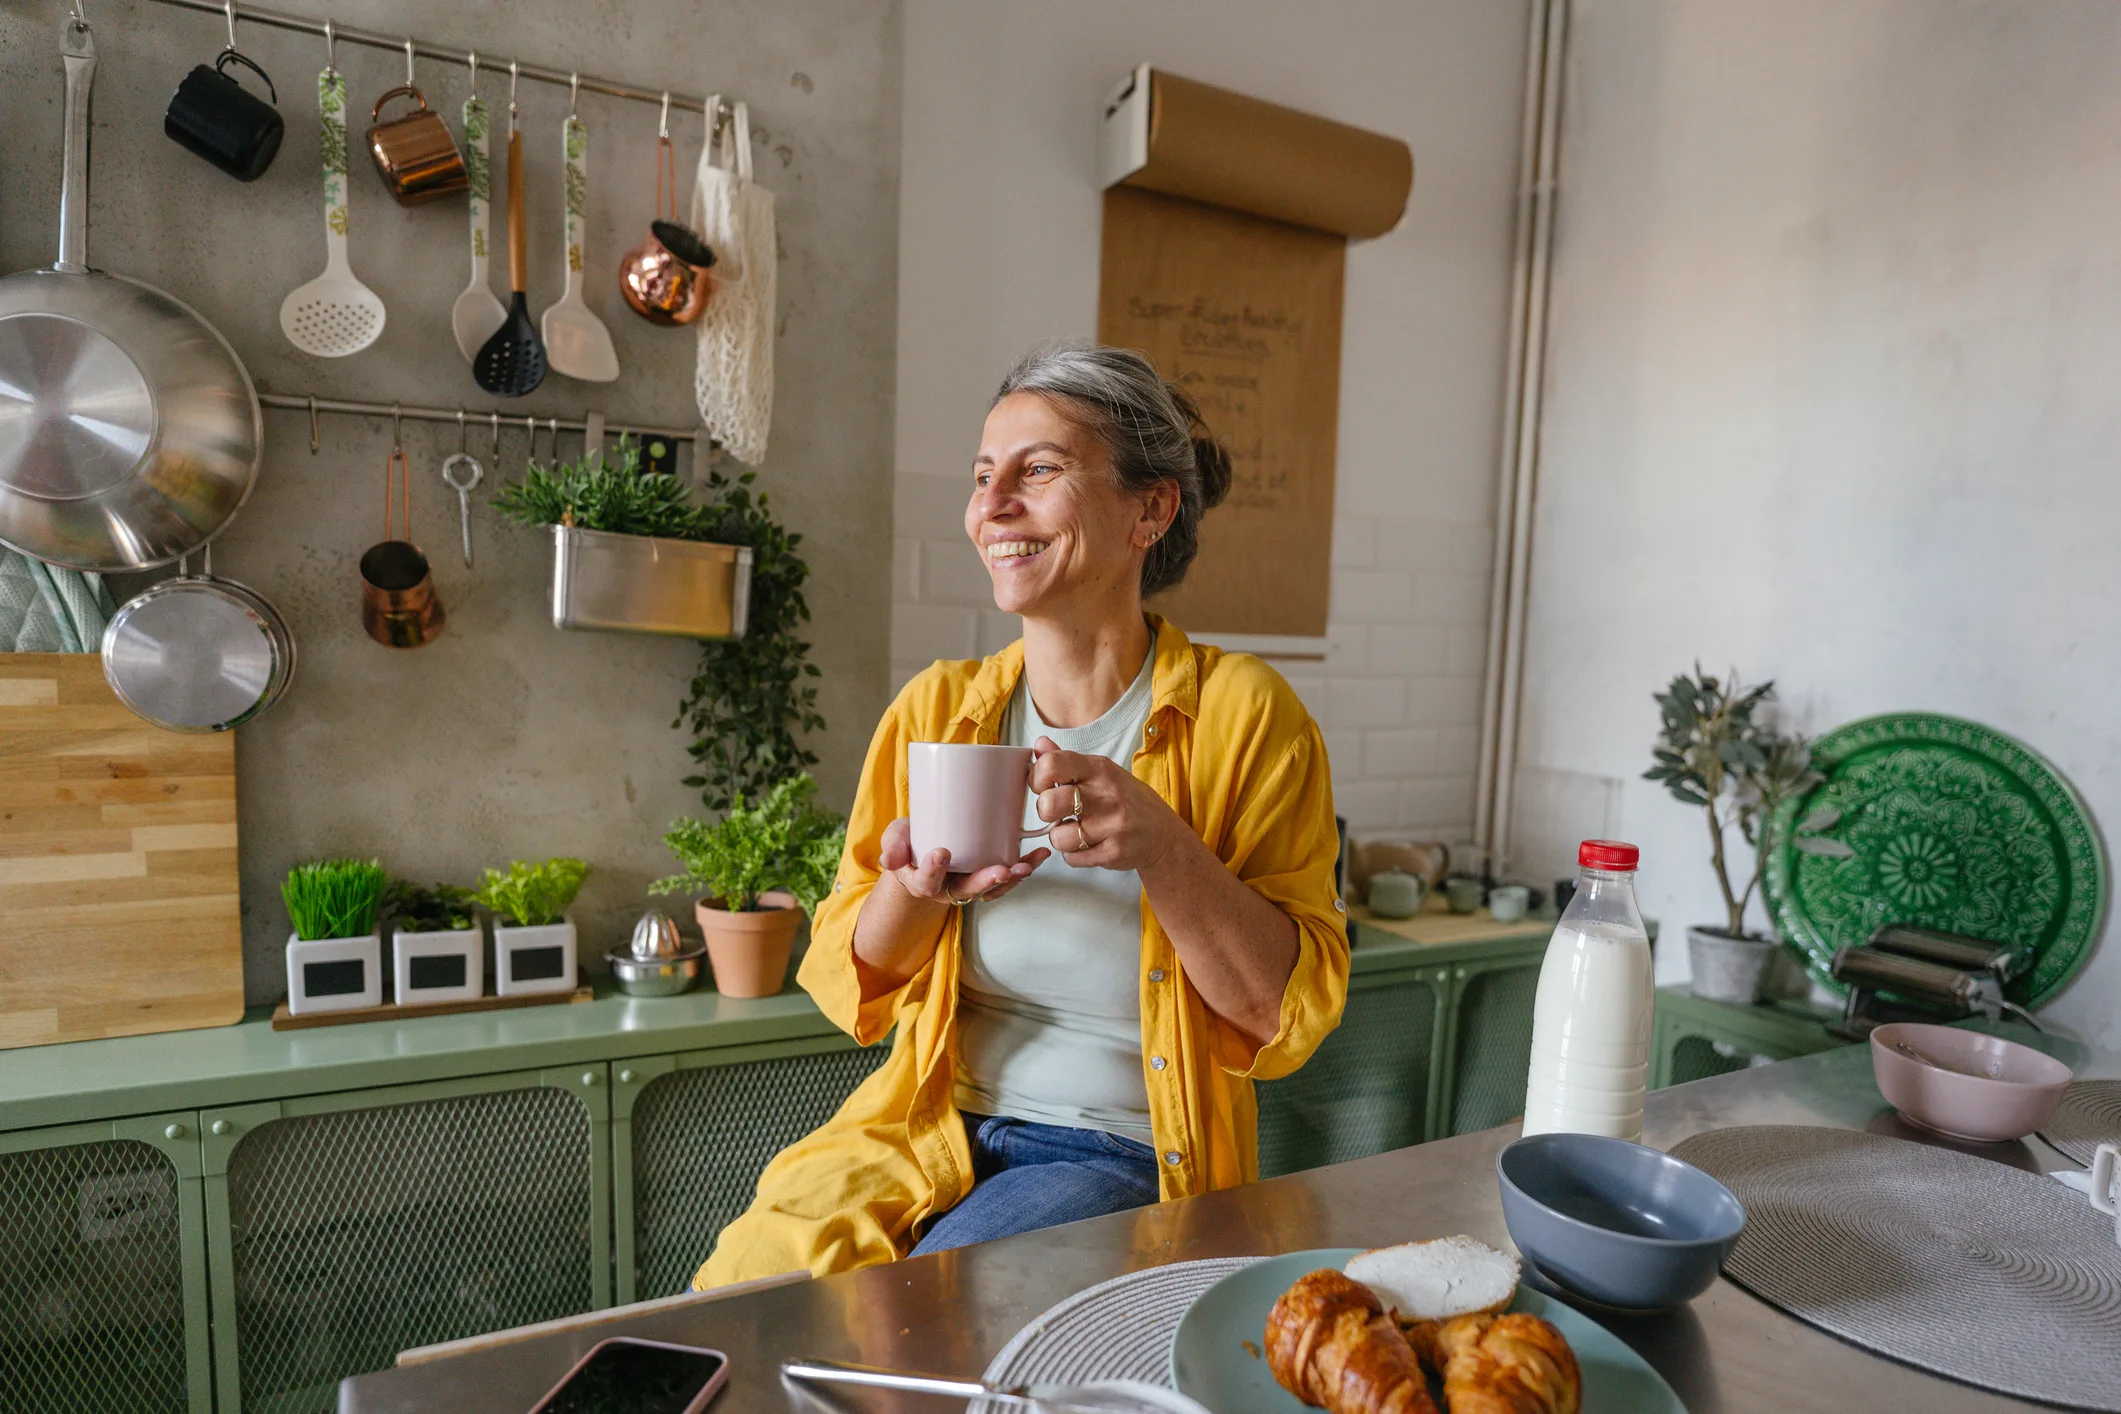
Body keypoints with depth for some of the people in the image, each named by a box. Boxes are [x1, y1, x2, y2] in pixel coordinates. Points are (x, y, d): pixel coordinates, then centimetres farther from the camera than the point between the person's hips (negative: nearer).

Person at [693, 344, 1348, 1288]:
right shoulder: (935, 708, 2)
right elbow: (851, 988, 7)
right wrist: (911, 893, -16)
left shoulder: (1241, 713, -8)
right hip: (929, 1129, 3)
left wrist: (1161, 847, -24)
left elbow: (1290, 1013, -9)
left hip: (1126, 1156, -3)